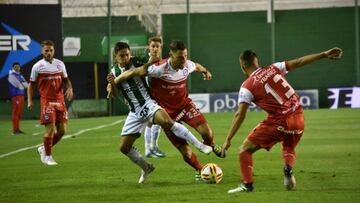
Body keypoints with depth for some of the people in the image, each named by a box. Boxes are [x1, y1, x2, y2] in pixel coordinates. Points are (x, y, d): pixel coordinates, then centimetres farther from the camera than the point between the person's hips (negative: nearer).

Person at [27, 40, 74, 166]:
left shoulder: (60, 64, 8)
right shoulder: (37, 66, -3)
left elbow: (66, 80, 18)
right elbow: (31, 84, 4)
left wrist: (69, 89, -4)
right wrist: (30, 101, -5)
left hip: (59, 101, 5)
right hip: (47, 101, -5)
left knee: (62, 130, 3)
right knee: (50, 129, -11)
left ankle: (43, 148, 24)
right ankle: (47, 156, 3)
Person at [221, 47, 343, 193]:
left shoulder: (247, 87, -4)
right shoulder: (273, 69, 7)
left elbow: (240, 115, -8)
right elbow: (299, 62, 6)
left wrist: (228, 140, -4)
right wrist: (325, 54, 11)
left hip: (278, 122, -5)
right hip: (298, 119, 5)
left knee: (245, 149, 10)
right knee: (289, 150, 31)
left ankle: (247, 184, -4)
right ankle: (288, 168, -1)